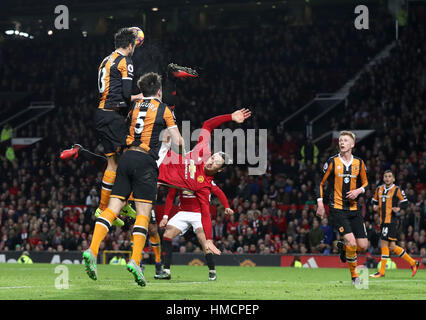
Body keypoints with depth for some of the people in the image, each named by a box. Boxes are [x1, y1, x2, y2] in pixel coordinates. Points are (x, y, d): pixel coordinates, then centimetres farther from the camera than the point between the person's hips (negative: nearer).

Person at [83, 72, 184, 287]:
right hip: (146, 160, -4)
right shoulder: (163, 110, 7)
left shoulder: (134, 107, 18)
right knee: (143, 213, -4)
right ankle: (135, 260, -19)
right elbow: (178, 141, 7)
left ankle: (92, 249, -16)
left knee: (113, 207, 0)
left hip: (127, 156, 4)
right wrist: (182, 156, 27)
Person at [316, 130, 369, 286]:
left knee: (363, 245, -2)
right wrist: (320, 204, -3)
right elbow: (321, 184, 5)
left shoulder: (359, 163, 6)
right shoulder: (332, 162, -2)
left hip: (354, 208, 4)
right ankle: (354, 275, 2)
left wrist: (358, 191, -6)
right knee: (351, 242, -19)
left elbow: (365, 184, 16)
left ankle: (343, 247, 32)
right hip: (337, 209, -4)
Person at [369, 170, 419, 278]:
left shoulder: (397, 190, -2)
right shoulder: (379, 189, 14)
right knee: (392, 247, 8)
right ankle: (413, 263, 21)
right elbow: (375, 200, 26)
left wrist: (399, 208, -18)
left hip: (391, 220, -7)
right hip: (383, 221, 7)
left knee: (384, 243, -11)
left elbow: (405, 202, 1)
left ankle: (381, 272, -6)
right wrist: (375, 206, 5)